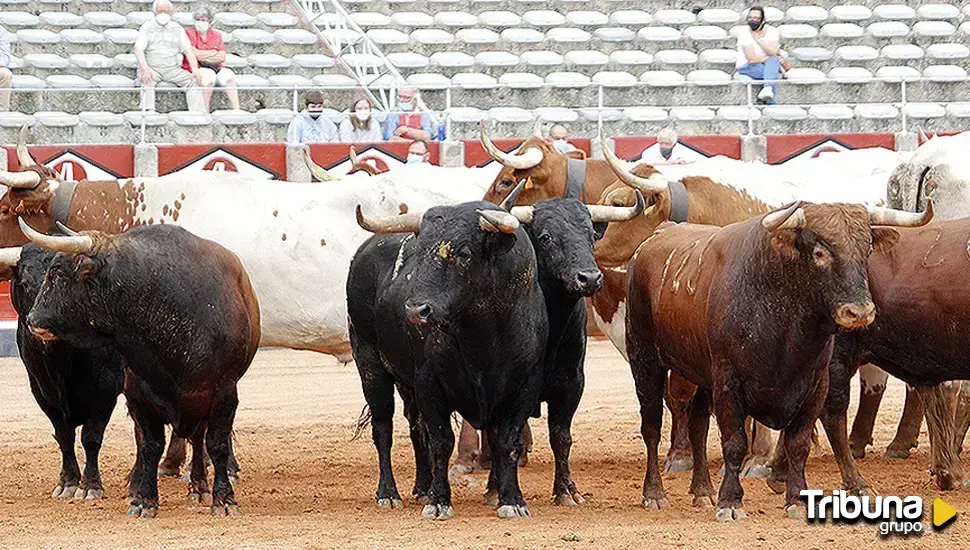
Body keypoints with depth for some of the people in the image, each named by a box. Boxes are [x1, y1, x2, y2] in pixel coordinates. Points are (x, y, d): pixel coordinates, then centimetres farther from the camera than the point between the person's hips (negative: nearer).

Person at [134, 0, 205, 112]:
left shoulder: (177, 29, 13)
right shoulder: (147, 27, 5)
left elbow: (188, 50, 5)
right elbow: (138, 48, -9)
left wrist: (195, 69, -14)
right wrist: (145, 68, -28)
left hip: (172, 69, 3)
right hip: (152, 68, -3)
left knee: (193, 80, -21)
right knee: (147, 81, -35)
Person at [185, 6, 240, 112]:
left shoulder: (217, 35, 15)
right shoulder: (189, 33, 3)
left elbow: (222, 57, 3)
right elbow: (194, 54, -10)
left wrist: (204, 57, -10)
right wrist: (214, 52, -1)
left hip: (215, 67, 3)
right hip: (195, 68, -3)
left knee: (227, 74, -27)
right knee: (209, 75, -36)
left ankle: (236, 110, -33)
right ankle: (206, 111, -31)